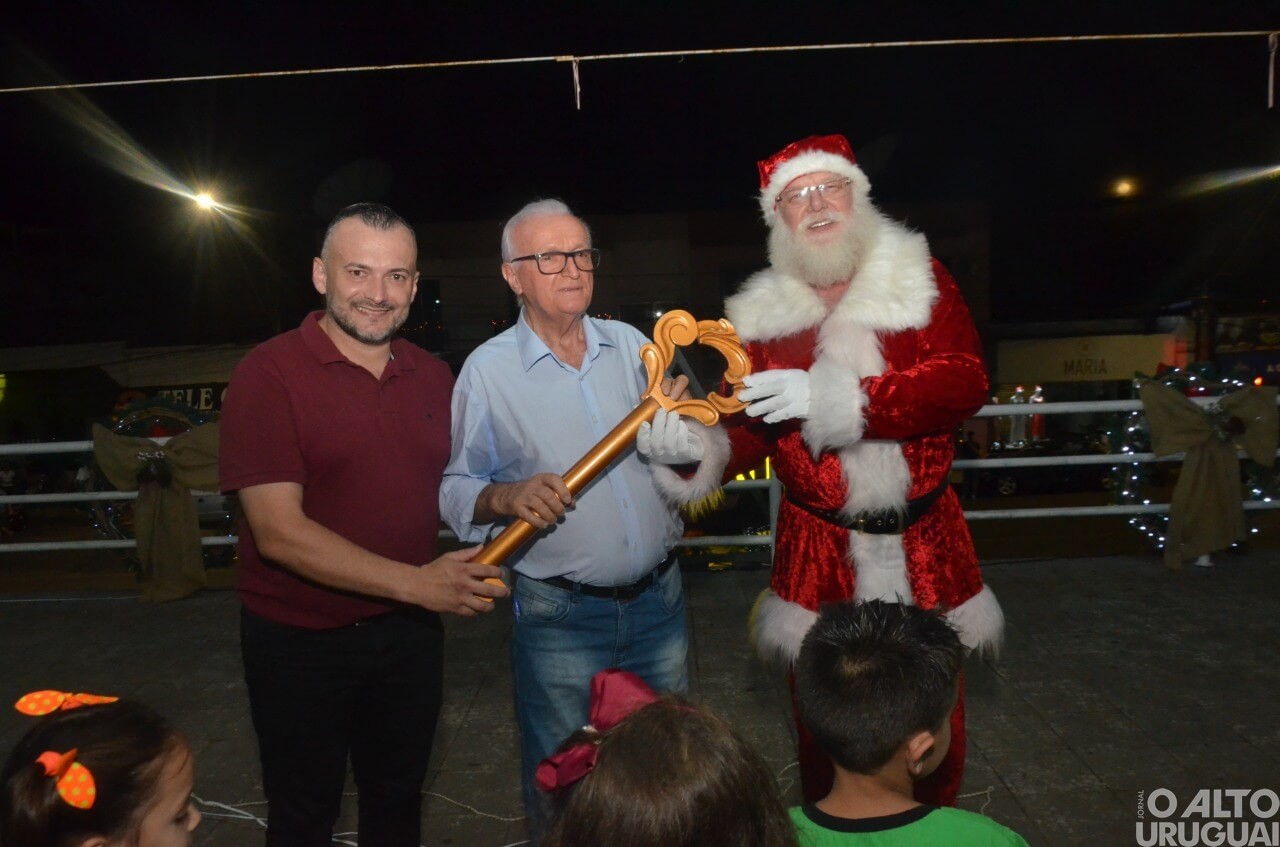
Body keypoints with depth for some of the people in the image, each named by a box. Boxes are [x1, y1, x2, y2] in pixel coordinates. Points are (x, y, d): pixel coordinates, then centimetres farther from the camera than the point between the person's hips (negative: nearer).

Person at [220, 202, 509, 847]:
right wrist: (415, 583, -28)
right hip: (300, 642, -4)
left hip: (408, 631, 5)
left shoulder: (432, 376, 2)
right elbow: (279, 532, -22)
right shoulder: (270, 373, -16)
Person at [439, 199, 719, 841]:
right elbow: (455, 492, -4)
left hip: (659, 599, 4)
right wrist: (506, 496, -24)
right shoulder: (487, 369, -5)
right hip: (560, 618, -3)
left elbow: (683, 456, 11)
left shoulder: (630, 344, 4)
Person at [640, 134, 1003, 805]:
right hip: (818, 554, 0)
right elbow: (748, 429, 1)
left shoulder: (921, 282, -1)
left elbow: (965, 380, -17)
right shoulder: (763, 316, 2)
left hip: (925, 548, 0)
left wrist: (832, 398, -27)